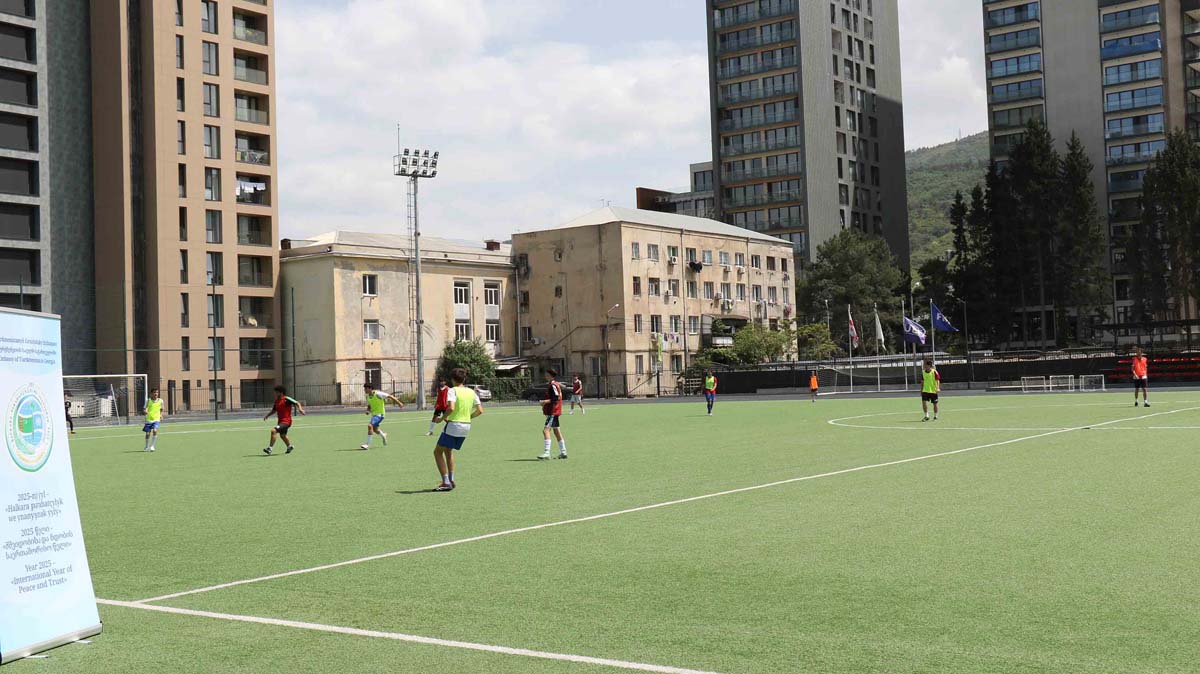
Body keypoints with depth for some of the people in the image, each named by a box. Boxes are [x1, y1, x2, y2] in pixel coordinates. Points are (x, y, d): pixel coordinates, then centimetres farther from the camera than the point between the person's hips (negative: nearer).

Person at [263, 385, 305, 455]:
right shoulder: (276, 401, 8)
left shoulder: (286, 399, -14)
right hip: (280, 421, 9)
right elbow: (274, 410, 21)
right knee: (282, 435, 26)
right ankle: (290, 446, 52)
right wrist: (267, 415, 8)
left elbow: (297, 403, -15)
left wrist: (300, 409, -33)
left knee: (273, 431, -24)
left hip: (286, 421, -9)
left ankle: (269, 448, -20)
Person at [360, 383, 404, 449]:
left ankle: (367, 444, -18)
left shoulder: (378, 394, -20)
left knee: (370, 425, -23)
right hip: (373, 414, 8)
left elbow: (390, 396, -14)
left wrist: (399, 403, -11)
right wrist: (368, 410, -5)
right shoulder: (368, 396, 2)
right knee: (375, 429, 18)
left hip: (379, 414, -8)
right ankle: (383, 435, 49)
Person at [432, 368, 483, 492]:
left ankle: (446, 482, -6)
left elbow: (451, 408, -27)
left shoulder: (452, 391, -11)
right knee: (448, 450, 26)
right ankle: (451, 480, 21)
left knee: (438, 451, 4)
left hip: (453, 425, -7)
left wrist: (443, 417, -10)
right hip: (466, 426, 7)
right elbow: (480, 410, 5)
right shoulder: (471, 392, 7)